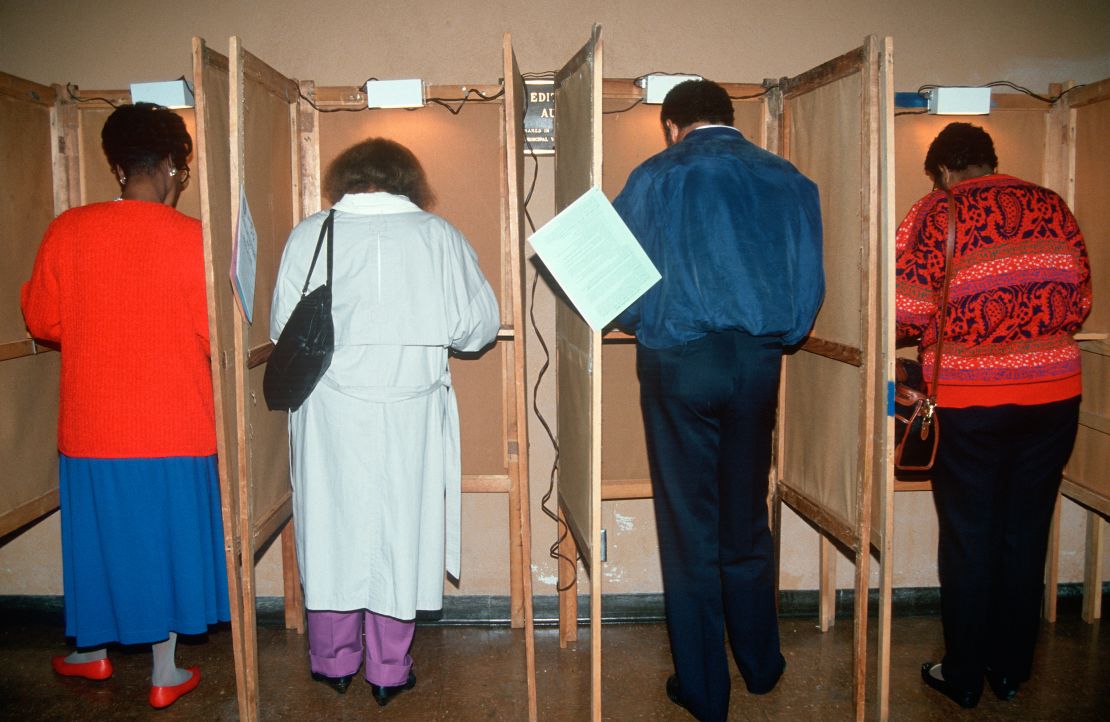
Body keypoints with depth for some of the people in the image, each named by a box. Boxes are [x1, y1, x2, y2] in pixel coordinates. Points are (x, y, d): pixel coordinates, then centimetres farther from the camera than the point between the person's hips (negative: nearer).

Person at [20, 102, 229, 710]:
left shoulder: (67, 231, -6)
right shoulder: (193, 238, -12)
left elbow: (42, 322, 3)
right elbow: (214, 334, -9)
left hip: (92, 426, 2)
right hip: (175, 426, -2)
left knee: (96, 538, 19)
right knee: (165, 539, 12)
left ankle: (91, 652, 38)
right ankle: (164, 674, 23)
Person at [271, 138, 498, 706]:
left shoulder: (308, 236, -3)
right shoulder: (437, 235, -3)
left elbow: (284, 331, -1)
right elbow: (477, 327, -1)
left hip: (330, 410, 1)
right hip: (409, 414, 0)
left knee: (332, 531, 14)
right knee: (400, 534, 11)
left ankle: (335, 661, 28)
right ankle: (389, 670, 22)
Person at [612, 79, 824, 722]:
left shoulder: (656, 178, -2)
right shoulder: (787, 180, 6)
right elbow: (810, 283, 6)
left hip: (678, 362, -3)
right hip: (758, 363, 3)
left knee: (690, 528, 7)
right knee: (747, 521, 18)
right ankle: (762, 666, 33)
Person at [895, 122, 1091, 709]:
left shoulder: (936, 212, -5)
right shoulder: (1051, 207, 8)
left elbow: (907, 308, -13)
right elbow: (1080, 300, 10)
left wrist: (936, 336, 8)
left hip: (969, 399, -4)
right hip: (1054, 393, 4)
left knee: (968, 536, 8)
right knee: (1026, 532, 14)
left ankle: (964, 677, 21)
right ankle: (1011, 671, 27)